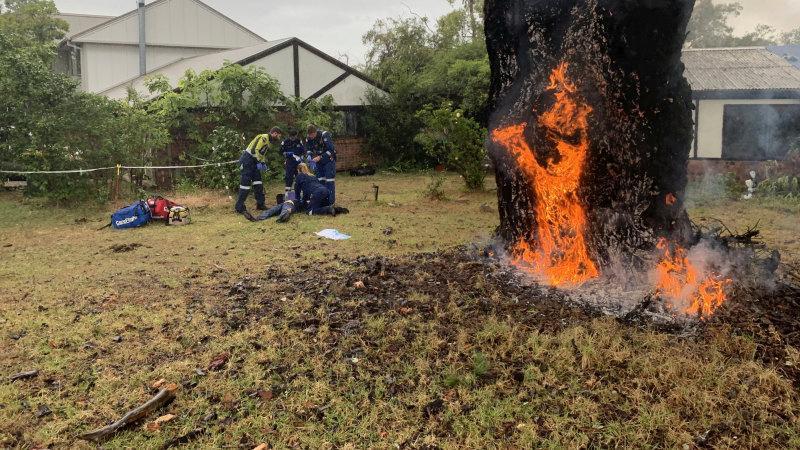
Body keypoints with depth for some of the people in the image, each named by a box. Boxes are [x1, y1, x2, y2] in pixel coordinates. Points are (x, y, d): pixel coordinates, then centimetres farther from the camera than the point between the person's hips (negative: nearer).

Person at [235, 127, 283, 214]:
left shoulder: (269, 141, 17)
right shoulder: (263, 138, -14)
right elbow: (256, 150, -22)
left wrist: (263, 163, 6)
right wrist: (260, 162, -19)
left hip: (253, 162, 10)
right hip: (247, 160, -10)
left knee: (258, 182, 8)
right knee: (246, 183, -9)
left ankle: (260, 204, 14)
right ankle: (239, 207, -4)